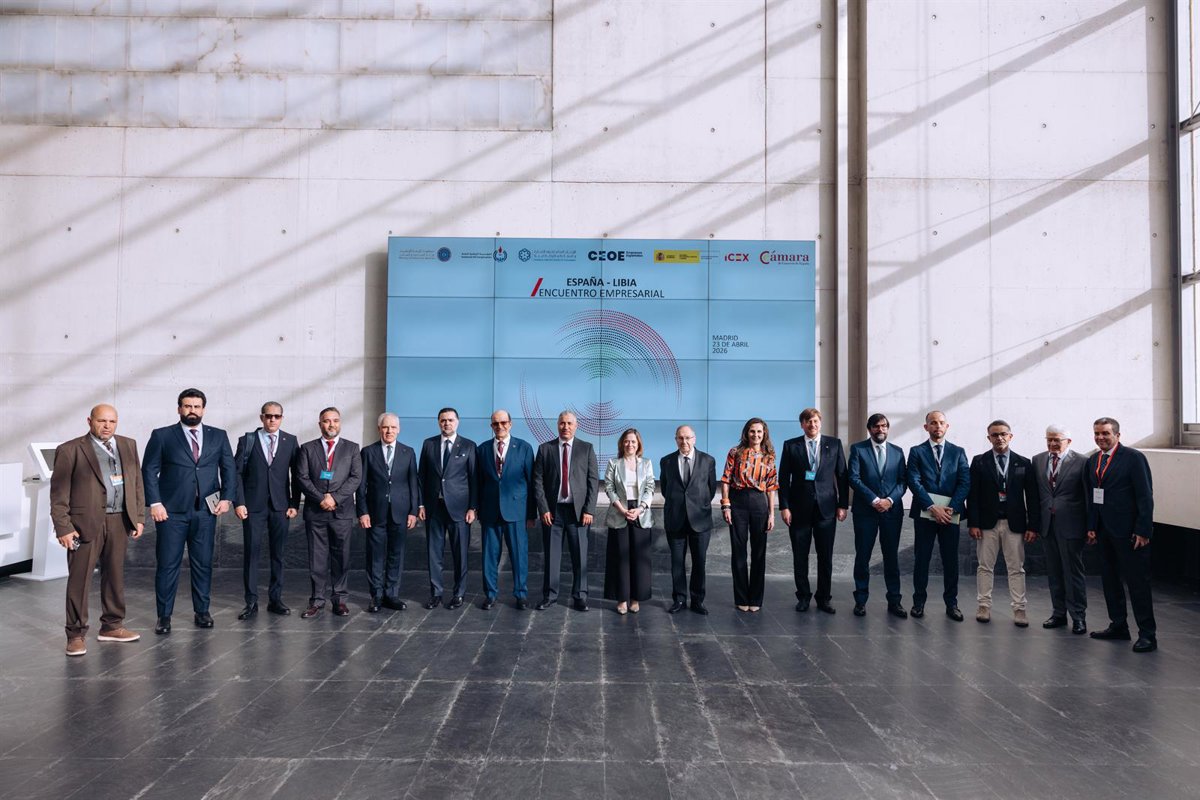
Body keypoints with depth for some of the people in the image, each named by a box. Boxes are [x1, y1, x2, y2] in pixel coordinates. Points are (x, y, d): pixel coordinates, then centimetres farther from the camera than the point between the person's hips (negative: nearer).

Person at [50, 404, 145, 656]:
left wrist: (137, 517, 9)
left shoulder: (128, 445, 11)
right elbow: (59, 493, -4)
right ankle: (76, 634, 10)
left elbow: (136, 482, 14)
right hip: (85, 522, -4)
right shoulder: (70, 450, -3)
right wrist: (63, 527, -10)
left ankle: (112, 626, 26)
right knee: (80, 578, -1)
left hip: (119, 521, 5)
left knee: (115, 575, 13)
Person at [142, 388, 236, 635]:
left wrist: (227, 497, -2)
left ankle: (202, 611, 19)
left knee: (203, 563, 7)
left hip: (206, 511, 2)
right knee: (167, 565, 2)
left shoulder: (218, 436, 9)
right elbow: (149, 470, 0)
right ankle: (164, 616, 12)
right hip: (172, 511, -2)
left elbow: (229, 469, 10)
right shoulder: (162, 436, 3)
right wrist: (155, 503, -9)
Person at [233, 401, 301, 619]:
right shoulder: (247, 441, 3)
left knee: (278, 553, 6)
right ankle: (251, 602, 8)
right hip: (253, 505, -1)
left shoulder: (291, 442, 5)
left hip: (280, 506, 1)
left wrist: (295, 504, 0)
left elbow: (296, 475, 5)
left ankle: (275, 599, 15)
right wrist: (239, 502, -8)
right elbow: (237, 473, 1)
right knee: (251, 552, 0)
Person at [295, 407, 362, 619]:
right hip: (315, 512, 0)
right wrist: (321, 498, -11)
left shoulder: (351, 448, 8)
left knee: (340, 557, 3)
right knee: (317, 558, 3)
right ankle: (317, 600, 11)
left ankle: (339, 599, 12)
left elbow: (356, 478, 0)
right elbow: (302, 478, 0)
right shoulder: (307, 448, 9)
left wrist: (335, 497, -12)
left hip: (342, 511, 0)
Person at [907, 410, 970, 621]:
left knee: (951, 560, 4)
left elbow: (965, 482, 1)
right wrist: (932, 507, -14)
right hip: (924, 514, -1)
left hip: (951, 514, 1)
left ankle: (951, 604, 13)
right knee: (921, 559, 3)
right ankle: (919, 602, 11)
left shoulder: (958, 452, 10)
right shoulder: (917, 452, 6)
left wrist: (951, 508, -11)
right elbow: (914, 482, -4)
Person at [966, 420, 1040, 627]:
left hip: (1014, 523, 0)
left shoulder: (1024, 463, 5)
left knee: (1016, 569, 4)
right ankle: (984, 606, 14)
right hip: (987, 523, 0)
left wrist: (1033, 526, -2)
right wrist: (973, 523, -7)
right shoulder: (979, 462, 2)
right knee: (985, 567, 6)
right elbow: (972, 494, -1)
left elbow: (1032, 497, 3)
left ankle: (1019, 609, 10)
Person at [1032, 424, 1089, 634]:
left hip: (1070, 525, -5)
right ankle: (1058, 613, 23)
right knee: (1054, 572, 13)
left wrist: (1089, 527, -7)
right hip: (1047, 524, 5)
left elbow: (1088, 496, -5)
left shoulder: (1081, 462, -6)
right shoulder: (1038, 460, 8)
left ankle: (1078, 617, 12)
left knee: (1073, 572, 1)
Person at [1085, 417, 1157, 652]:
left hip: (1128, 532, -6)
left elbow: (1145, 496, -11)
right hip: (1104, 531, 7)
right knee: (1109, 580, 12)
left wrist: (1143, 530, -15)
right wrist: (1091, 527, 8)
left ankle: (1148, 634, 7)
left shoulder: (1133, 457, -8)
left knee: (1137, 581, -1)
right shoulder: (1092, 461, 10)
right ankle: (1118, 626, 23)